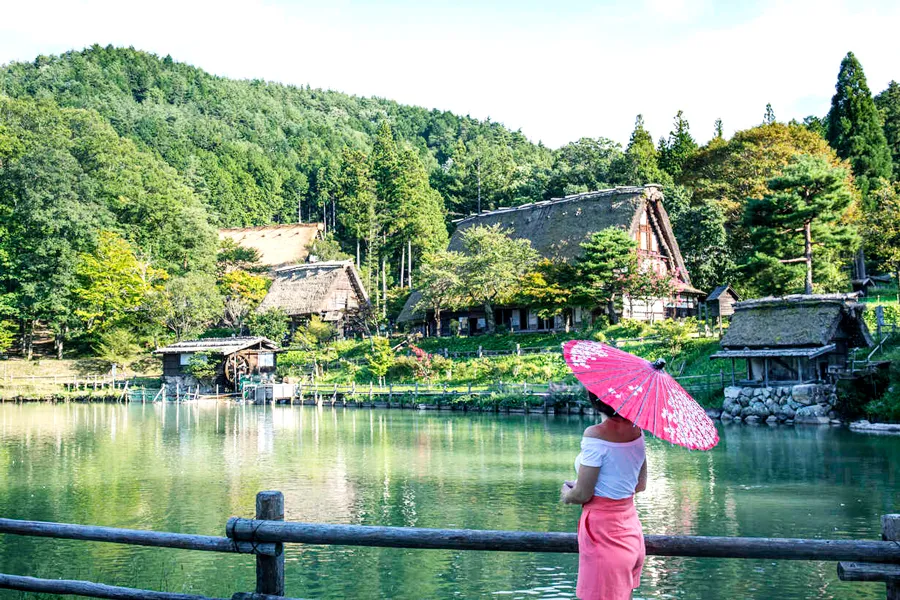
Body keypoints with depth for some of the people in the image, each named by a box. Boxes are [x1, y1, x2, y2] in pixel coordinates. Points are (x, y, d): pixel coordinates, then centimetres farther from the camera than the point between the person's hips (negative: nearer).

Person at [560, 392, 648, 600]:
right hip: (632, 529, 8)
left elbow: (582, 495, -16)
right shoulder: (636, 431, 3)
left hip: (603, 531, -8)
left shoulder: (596, 435, -19)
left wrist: (567, 495, 5)